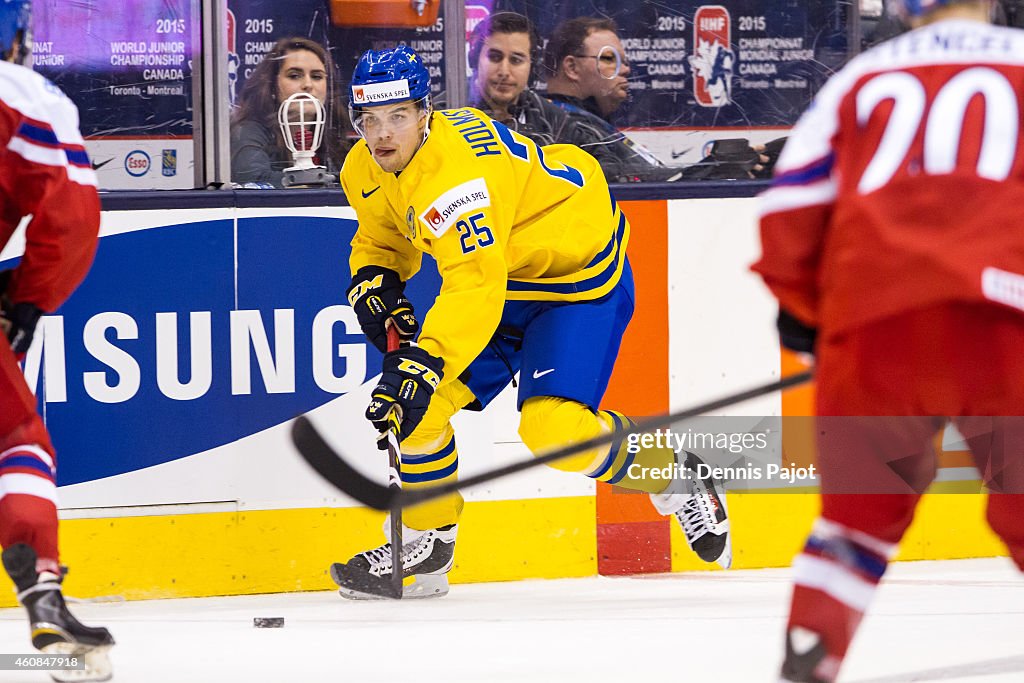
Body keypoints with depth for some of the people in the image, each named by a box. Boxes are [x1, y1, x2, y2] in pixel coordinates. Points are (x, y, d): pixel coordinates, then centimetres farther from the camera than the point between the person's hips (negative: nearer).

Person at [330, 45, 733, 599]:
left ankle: (673, 477, 3)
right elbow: (382, 236, 15)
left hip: (580, 273, -9)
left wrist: (423, 361, -52)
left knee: (553, 427, -23)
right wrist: (374, 279, -7)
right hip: (498, 277, 9)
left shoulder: (456, 172, -35)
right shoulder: (367, 172, -6)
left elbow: (476, 290, -43)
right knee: (420, 402, -6)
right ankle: (424, 545, 11)